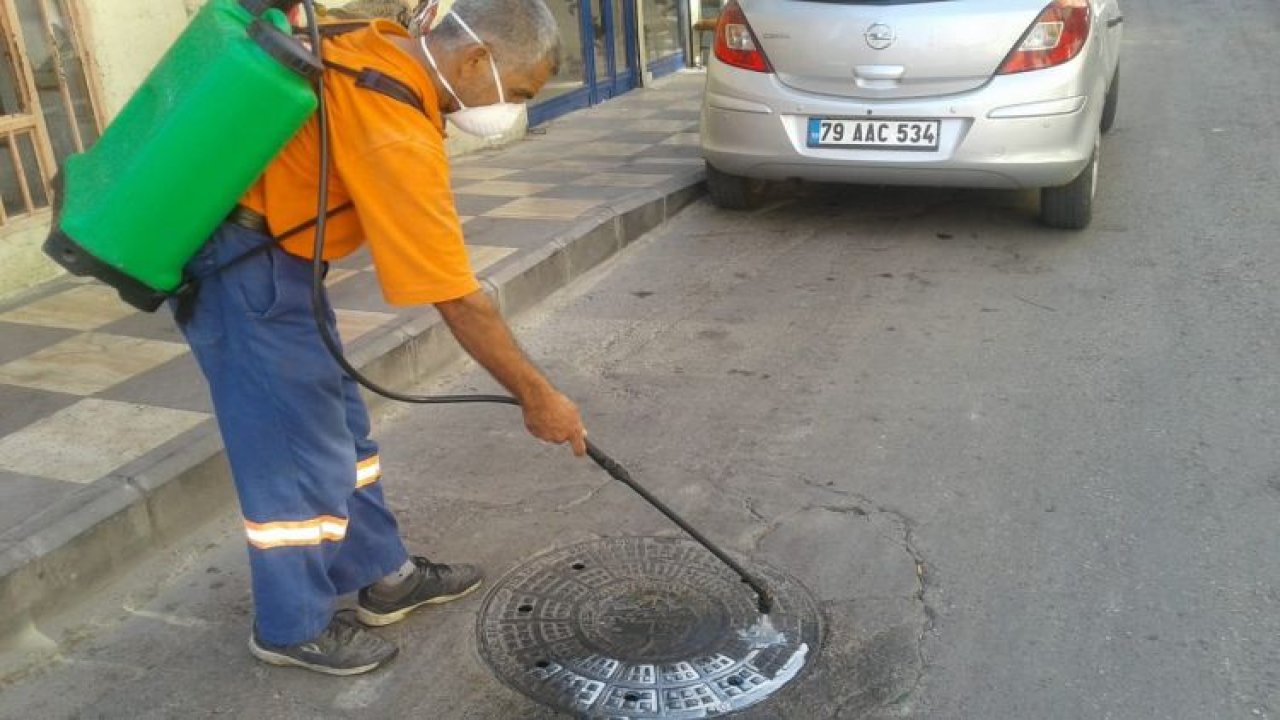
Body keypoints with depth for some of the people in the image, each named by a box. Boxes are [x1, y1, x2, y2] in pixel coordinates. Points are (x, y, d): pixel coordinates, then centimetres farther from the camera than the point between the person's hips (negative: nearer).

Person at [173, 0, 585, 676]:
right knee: (297, 444, -1)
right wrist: (537, 397, -15)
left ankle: (383, 574, 29)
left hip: (265, 242, 10)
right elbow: (460, 301, -26)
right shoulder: (398, 137, -29)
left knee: (338, 421, 15)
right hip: (238, 259, -10)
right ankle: (293, 626, 18)